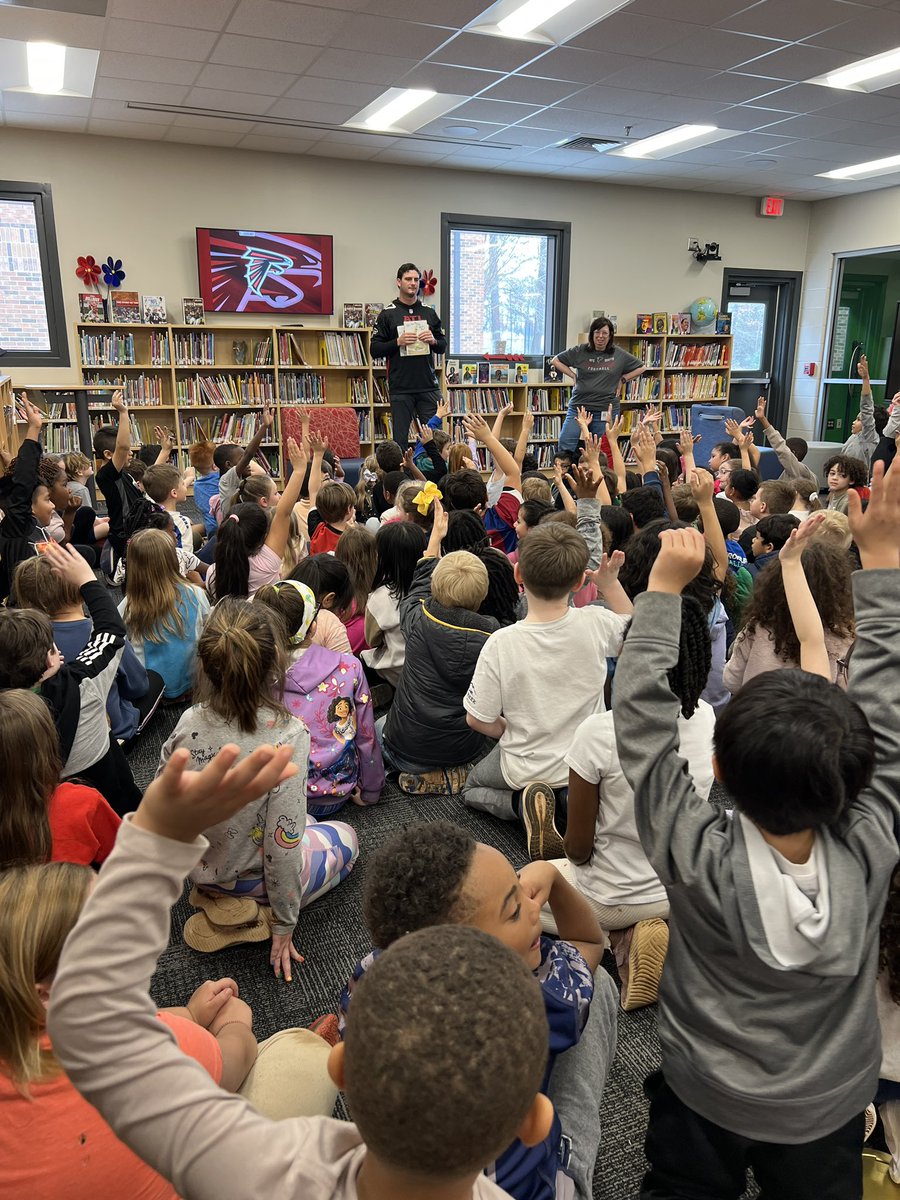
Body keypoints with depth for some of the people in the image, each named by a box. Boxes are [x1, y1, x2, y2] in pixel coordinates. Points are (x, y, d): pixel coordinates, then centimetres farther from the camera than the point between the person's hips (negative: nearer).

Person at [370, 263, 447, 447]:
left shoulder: (429, 313, 13)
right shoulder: (387, 314, 3)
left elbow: (443, 347, 16)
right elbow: (375, 350, -1)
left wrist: (433, 341, -5)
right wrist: (397, 342, -15)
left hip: (429, 386, 3)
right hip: (400, 388, -3)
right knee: (400, 438, 2)